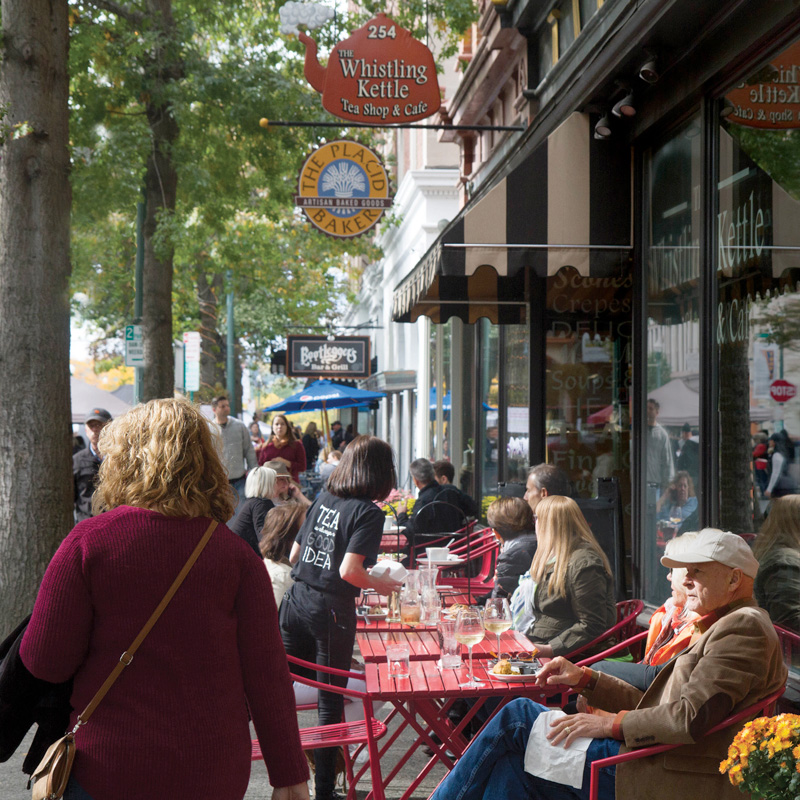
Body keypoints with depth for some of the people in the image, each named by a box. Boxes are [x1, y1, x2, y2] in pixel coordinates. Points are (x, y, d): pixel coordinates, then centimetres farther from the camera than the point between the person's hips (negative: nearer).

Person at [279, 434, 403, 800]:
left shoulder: (323, 499, 8)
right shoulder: (368, 513, -11)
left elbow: (294, 555, 13)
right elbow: (350, 570, -20)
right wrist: (382, 585, -3)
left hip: (296, 601, 6)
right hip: (332, 611, -5)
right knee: (330, 700, 5)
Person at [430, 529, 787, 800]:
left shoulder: (744, 626, -10)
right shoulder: (723, 626, 22)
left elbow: (690, 717, -22)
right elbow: (653, 706, 20)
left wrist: (610, 724, -15)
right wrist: (585, 678, 11)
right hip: (654, 762, 9)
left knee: (518, 717, -8)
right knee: (510, 768, -2)